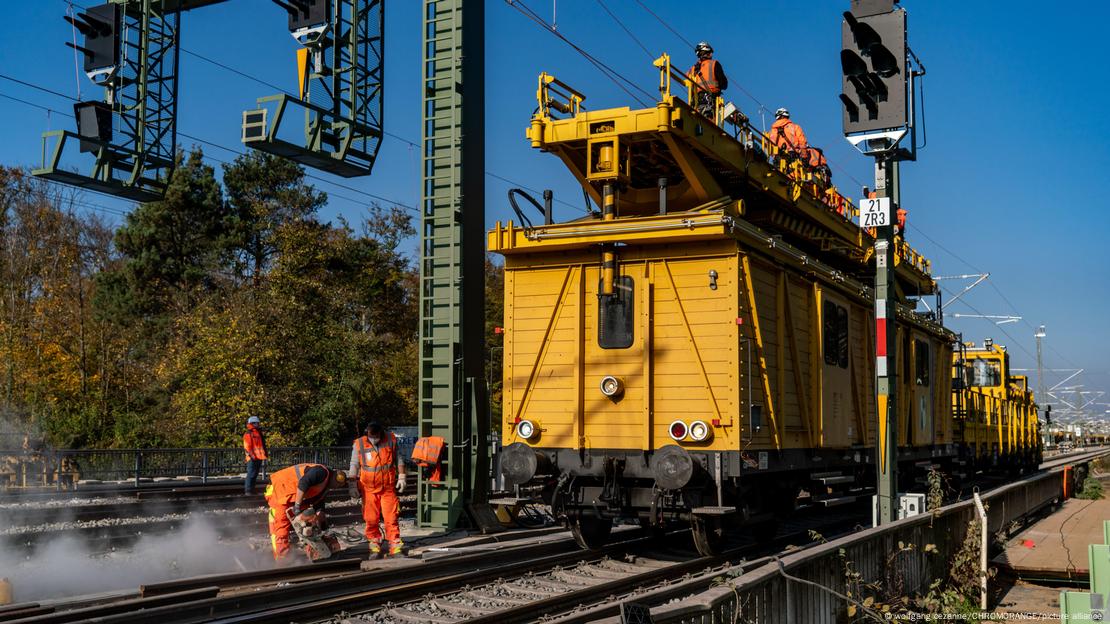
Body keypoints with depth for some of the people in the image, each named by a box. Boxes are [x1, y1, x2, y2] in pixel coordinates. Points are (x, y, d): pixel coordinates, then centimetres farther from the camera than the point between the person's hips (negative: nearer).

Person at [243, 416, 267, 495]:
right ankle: (247, 490, -9)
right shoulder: (248, 434, -6)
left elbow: (263, 445, 26)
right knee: (251, 473, -11)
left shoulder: (259, 434, 20)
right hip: (252, 458, -9)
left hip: (259, 457, 9)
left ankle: (251, 489, 20)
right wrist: (251, 455, -22)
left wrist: (264, 454, 22)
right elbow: (247, 446, -14)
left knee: (255, 474, 13)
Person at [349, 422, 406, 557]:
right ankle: (374, 545, 17)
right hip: (369, 489, 0)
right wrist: (353, 485, -2)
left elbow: (398, 459, 10)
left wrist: (401, 477, 5)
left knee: (391, 518, -3)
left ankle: (395, 546, 1)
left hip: (388, 488, 0)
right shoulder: (359, 444, -4)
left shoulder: (391, 440, 0)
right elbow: (354, 466, 2)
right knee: (371, 519, 4)